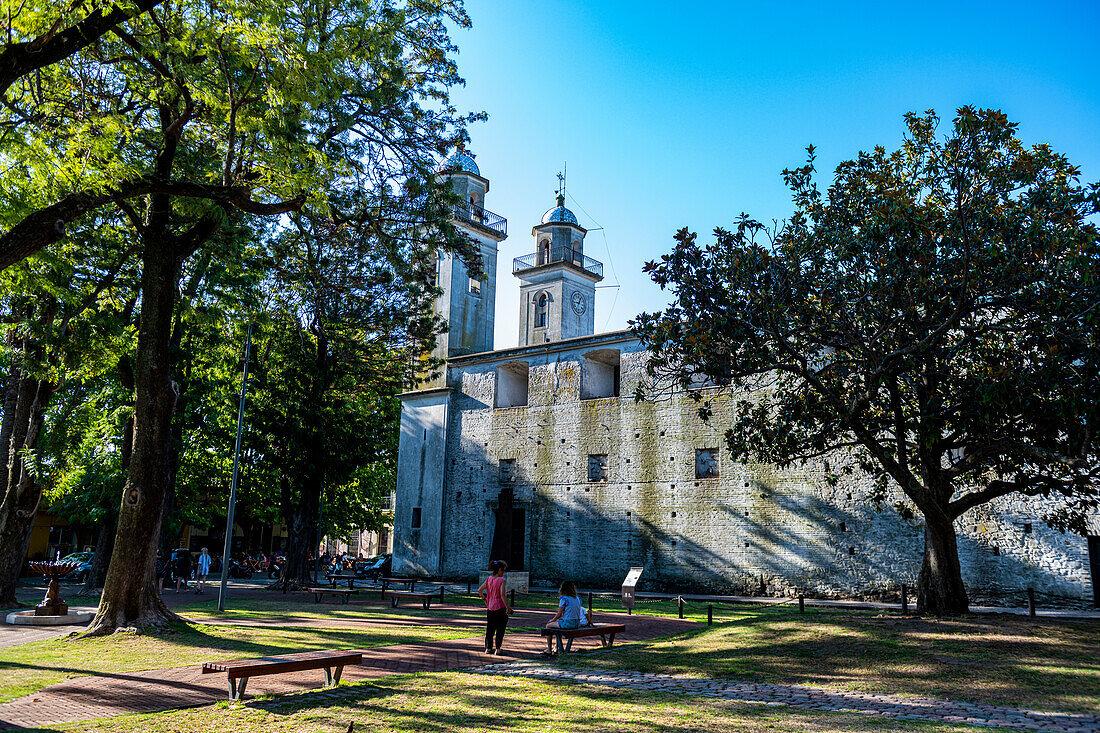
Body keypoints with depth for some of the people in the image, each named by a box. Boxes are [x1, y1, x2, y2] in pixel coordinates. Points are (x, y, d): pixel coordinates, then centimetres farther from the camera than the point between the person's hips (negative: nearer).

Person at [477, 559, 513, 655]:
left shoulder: (488, 579, 4)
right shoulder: (501, 580, -13)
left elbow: (479, 590, 7)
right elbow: (502, 595, -20)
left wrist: (484, 599, 20)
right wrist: (507, 607, -17)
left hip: (489, 608, 6)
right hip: (500, 608, -6)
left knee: (489, 629, 13)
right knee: (500, 629, 4)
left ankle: (488, 648, 18)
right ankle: (498, 649, 5)